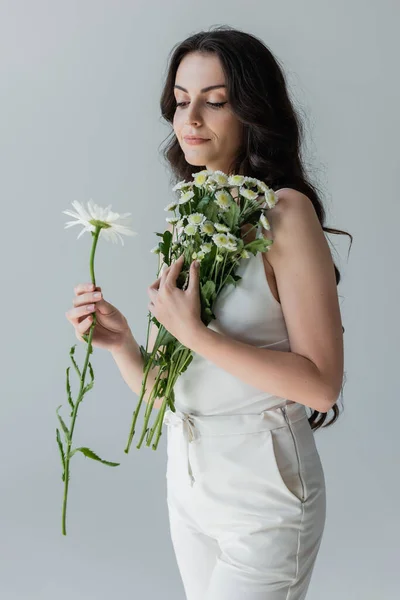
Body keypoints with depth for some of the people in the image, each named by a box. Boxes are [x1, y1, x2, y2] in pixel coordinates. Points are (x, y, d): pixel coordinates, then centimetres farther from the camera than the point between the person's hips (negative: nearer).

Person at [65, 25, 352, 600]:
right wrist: (120, 341, -14)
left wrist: (195, 334, -23)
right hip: (188, 480, 6)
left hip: (263, 490, -6)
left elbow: (321, 384, -20)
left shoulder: (285, 212, -15)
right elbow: (159, 391, 5)